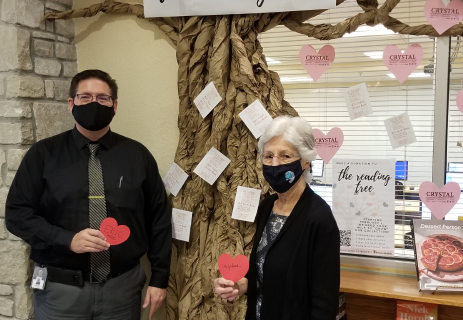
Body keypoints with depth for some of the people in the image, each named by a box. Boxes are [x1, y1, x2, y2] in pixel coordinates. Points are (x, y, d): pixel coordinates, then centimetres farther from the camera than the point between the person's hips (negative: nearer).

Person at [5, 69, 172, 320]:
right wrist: (66, 239, -17)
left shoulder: (137, 155, 3)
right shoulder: (43, 154, 0)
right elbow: (17, 213, -3)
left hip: (122, 286, 1)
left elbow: (159, 218, 5)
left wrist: (159, 278, 3)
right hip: (60, 288, -1)